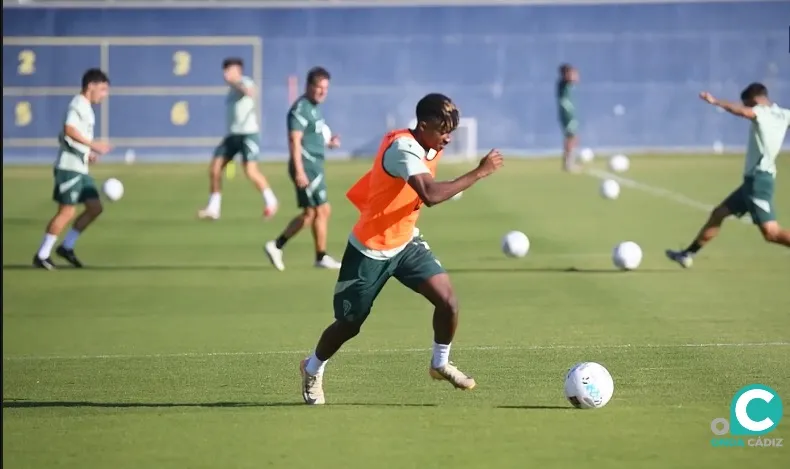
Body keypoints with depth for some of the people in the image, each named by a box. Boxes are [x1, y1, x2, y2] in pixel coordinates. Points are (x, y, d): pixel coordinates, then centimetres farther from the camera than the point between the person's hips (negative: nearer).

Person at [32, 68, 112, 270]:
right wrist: (93, 145, -27)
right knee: (67, 211, -9)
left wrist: (88, 152, 15)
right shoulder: (78, 105, -12)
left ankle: (66, 247, 14)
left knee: (95, 207, 6)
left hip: (80, 168, 10)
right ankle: (42, 256, -3)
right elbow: (69, 130, -28)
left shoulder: (85, 107, 18)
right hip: (69, 167, -10)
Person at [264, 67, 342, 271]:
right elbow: (295, 141, -20)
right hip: (306, 166, -10)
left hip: (314, 166, 10)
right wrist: (299, 171, -26)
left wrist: (327, 143, 10)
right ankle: (321, 257, 3)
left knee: (309, 213, 12)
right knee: (322, 210, -5)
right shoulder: (300, 109, -13)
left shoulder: (313, 108, 17)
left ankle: (276, 246, 15)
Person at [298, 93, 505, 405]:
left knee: (447, 300, -12)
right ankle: (313, 369, 36)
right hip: (370, 250, -7)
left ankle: (440, 363, 12)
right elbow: (431, 195, -43)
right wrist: (479, 172, -39)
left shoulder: (428, 148, -1)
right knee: (350, 324, 8)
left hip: (405, 242, 7)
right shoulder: (403, 148, -28)